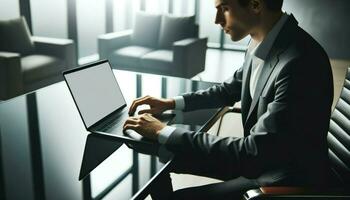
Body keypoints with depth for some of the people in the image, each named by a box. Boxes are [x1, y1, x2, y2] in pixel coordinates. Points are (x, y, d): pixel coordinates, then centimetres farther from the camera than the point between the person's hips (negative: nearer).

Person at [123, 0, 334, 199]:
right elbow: (230, 90, 12)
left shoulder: (299, 62, -31)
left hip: (287, 177, -7)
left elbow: (252, 152, -30)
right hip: (259, 155, 8)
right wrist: (172, 103, 2)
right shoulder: (263, 41, -4)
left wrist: (163, 132, -25)